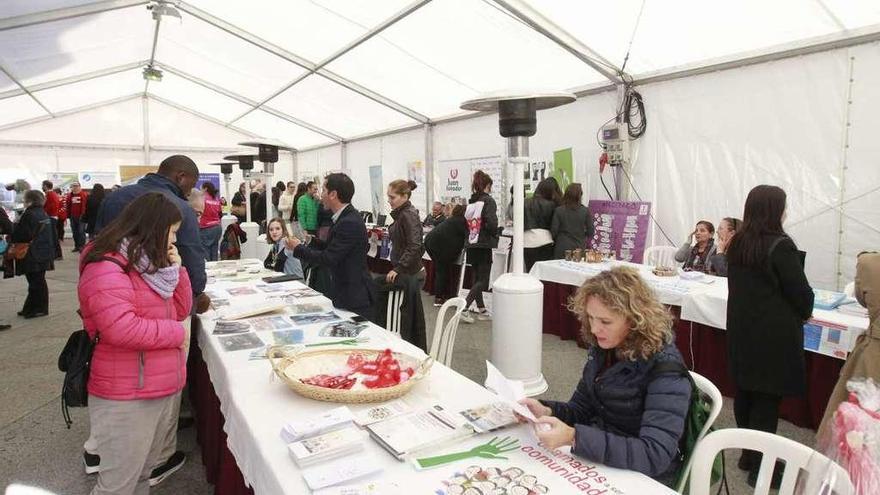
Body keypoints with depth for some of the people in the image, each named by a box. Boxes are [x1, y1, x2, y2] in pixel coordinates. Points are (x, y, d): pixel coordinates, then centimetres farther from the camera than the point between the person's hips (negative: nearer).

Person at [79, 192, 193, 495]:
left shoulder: (149, 262, 11)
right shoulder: (106, 268, -19)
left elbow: (181, 310, 13)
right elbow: (122, 329, -31)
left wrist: (175, 269, 0)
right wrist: (176, 333, -18)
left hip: (163, 391, 9)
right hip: (127, 399, -9)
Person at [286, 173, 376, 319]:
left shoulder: (350, 223, -23)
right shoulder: (346, 217, 7)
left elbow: (328, 259, -22)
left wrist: (298, 248, -10)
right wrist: (310, 241, 3)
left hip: (354, 296, -9)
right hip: (344, 291, 9)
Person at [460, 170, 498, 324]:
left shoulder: (471, 202, 8)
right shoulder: (489, 201, -10)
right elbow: (492, 224, -19)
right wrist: (495, 235, -1)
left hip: (471, 246, 7)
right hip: (484, 246, -7)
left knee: (477, 278, 14)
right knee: (483, 280, -1)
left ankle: (481, 310, 21)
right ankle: (464, 308, -11)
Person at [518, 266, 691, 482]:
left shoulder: (665, 369, -22)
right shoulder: (602, 349, -3)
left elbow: (655, 456, -30)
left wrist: (573, 438, -38)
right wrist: (547, 411, -15)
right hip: (595, 462, 5)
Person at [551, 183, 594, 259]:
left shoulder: (559, 210, -7)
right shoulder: (585, 211, -5)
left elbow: (553, 231, -3)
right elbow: (590, 233, 0)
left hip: (562, 250, 0)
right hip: (579, 248, 0)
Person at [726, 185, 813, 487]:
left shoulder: (737, 244, 5)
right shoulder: (780, 246, -17)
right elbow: (801, 292, -11)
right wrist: (804, 312, 9)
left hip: (741, 329, 7)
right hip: (773, 334, -7)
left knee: (745, 392, 14)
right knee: (768, 398, 2)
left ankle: (748, 455, 28)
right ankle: (760, 467, 11)